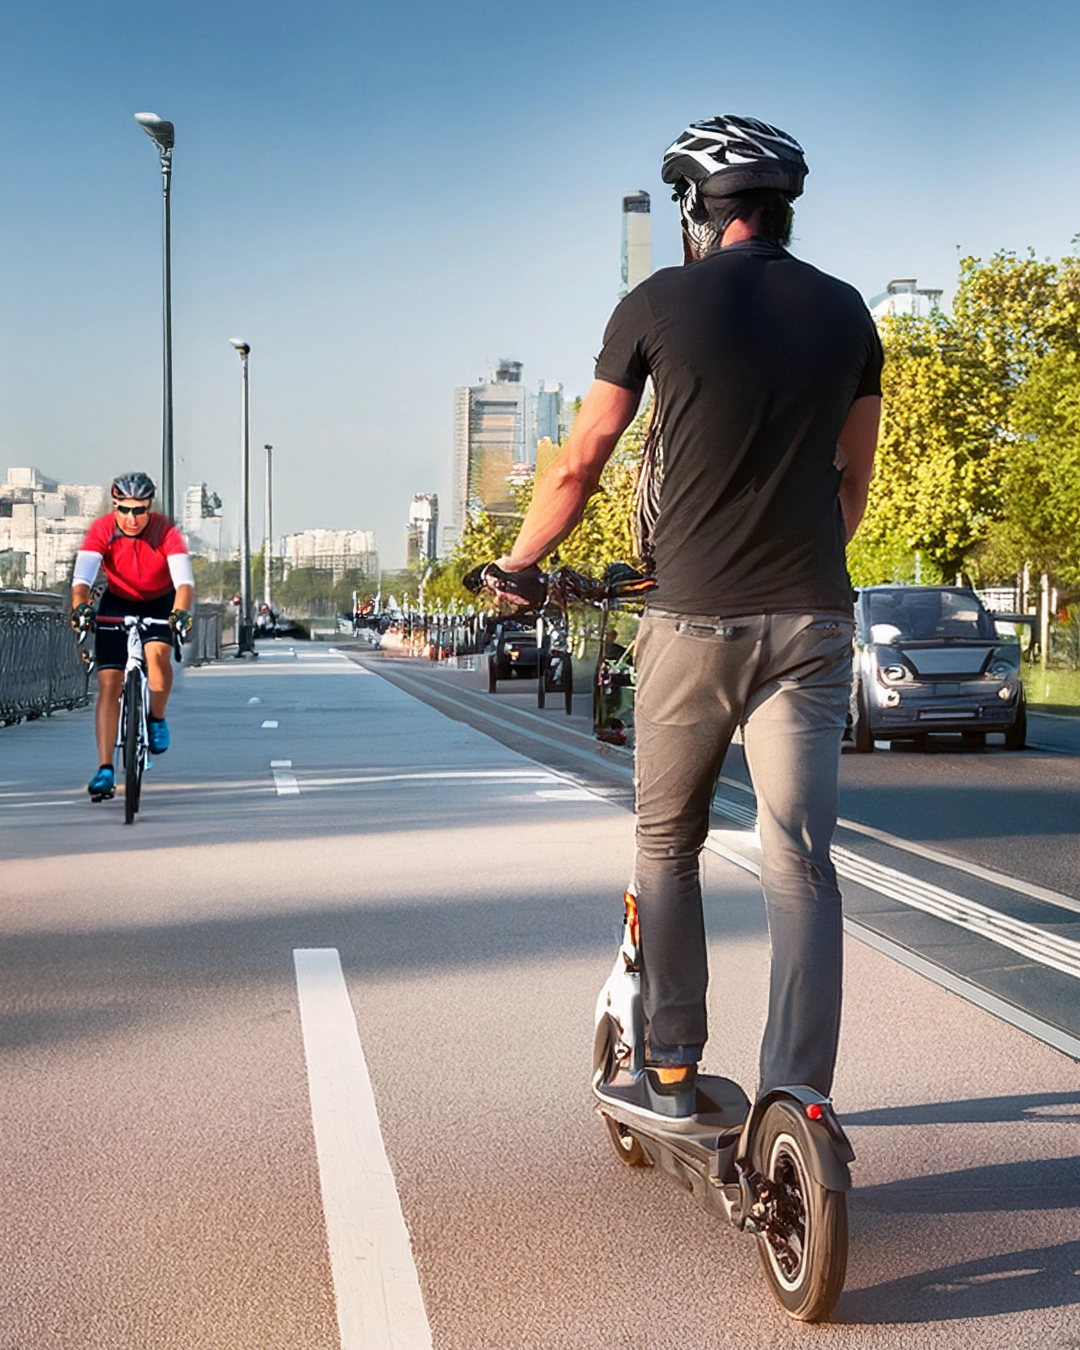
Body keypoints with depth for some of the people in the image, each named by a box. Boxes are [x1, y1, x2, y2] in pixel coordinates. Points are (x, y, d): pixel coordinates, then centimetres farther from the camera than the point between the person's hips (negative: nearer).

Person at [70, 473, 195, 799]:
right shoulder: (102, 530, -24)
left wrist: (180, 612, -57)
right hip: (117, 604, 1)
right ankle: (104, 769, -8)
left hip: (160, 603, -1)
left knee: (157, 653, -30)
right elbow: (82, 575, -35)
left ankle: (157, 719, -2)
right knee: (108, 683, -10)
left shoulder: (165, 532, -27)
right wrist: (80, 606, -55)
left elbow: (184, 581, -37)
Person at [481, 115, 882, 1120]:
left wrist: (517, 565, 18)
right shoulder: (845, 312, 8)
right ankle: (796, 1104, -4)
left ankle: (671, 1073, 20)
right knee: (801, 863, 0)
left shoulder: (658, 304, -2)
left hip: (692, 621, -2)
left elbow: (580, 463, 3)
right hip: (811, 623, 2)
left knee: (667, 845, 15)